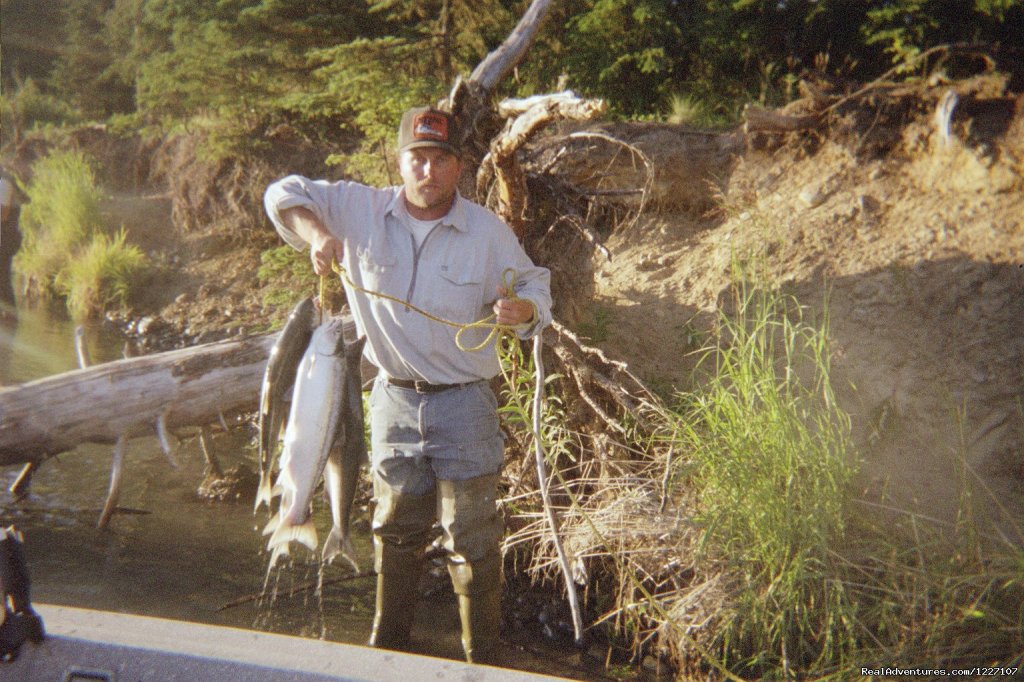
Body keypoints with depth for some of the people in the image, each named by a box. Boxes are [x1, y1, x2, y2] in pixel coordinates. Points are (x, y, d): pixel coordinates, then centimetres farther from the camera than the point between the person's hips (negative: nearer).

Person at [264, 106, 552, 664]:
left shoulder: (488, 231, -6)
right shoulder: (360, 210, -3)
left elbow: (534, 287, 2)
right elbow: (284, 194, 4)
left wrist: (523, 310, -23)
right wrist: (316, 233, -17)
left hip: (464, 406, -2)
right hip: (393, 399, 3)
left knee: (470, 538, 4)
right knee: (395, 529, 19)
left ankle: (481, 658, 20)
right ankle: (387, 645, 37)